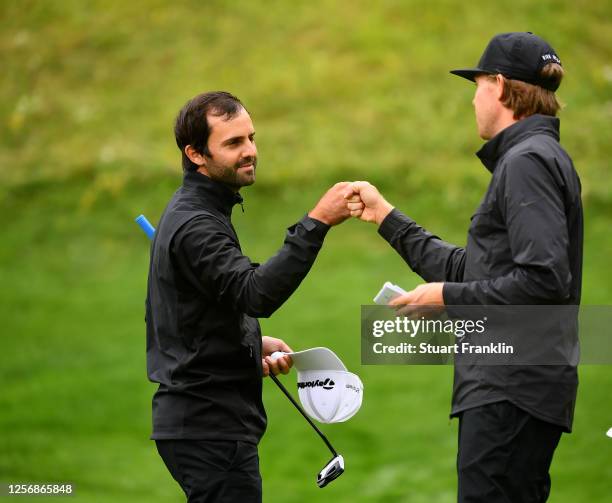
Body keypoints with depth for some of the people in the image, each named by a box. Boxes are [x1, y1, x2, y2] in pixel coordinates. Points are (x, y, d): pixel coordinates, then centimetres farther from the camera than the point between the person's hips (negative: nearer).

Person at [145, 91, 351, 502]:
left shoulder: (192, 212, 16)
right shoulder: (195, 224, -18)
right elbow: (257, 294, -33)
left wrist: (255, 343, 14)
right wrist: (316, 223, -39)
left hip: (200, 418, 10)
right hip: (210, 426, -10)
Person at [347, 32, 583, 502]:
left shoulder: (529, 161, -12)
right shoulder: (531, 158, 21)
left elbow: (544, 281, -23)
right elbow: (467, 269, 24)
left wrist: (448, 297, -13)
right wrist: (385, 215, 27)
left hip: (514, 390, -11)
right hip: (504, 384, 11)